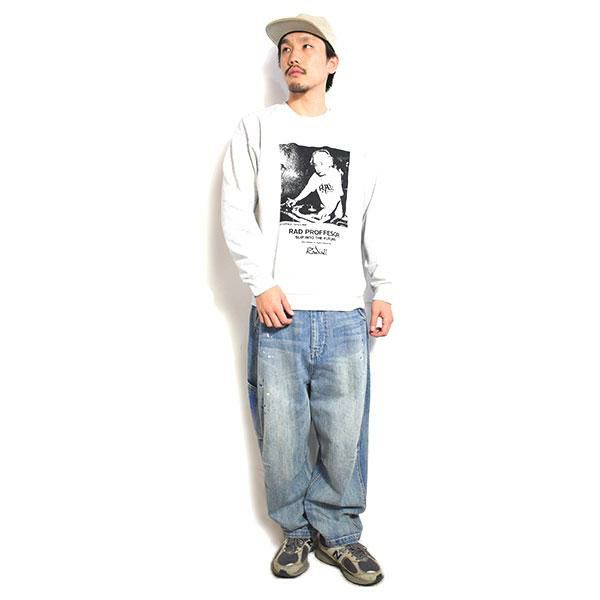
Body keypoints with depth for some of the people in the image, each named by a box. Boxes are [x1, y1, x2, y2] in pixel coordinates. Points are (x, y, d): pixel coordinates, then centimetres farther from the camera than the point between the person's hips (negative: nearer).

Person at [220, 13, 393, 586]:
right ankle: (295, 531, 24)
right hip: (279, 313, -1)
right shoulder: (256, 127, 10)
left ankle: (337, 532, 23)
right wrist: (261, 283, -9)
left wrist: (383, 289, 8)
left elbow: (373, 219, 16)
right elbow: (235, 213, 1)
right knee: (281, 433, 3)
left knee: (345, 434, 3)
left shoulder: (355, 136, 16)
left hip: (345, 315, 2)